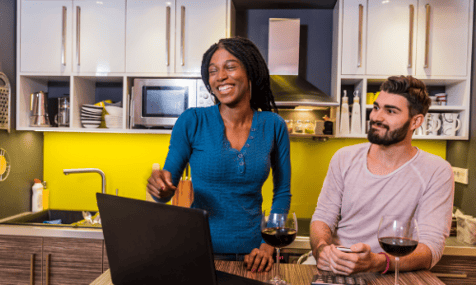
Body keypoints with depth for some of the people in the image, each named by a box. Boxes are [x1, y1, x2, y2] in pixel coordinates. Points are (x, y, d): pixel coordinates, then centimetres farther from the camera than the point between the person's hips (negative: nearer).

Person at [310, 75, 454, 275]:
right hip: (334, 269, 3)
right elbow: (323, 216, 4)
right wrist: (321, 249, -18)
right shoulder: (345, 158, 4)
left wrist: (376, 263, -30)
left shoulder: (436, 172, -5)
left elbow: (431, 247, -13)